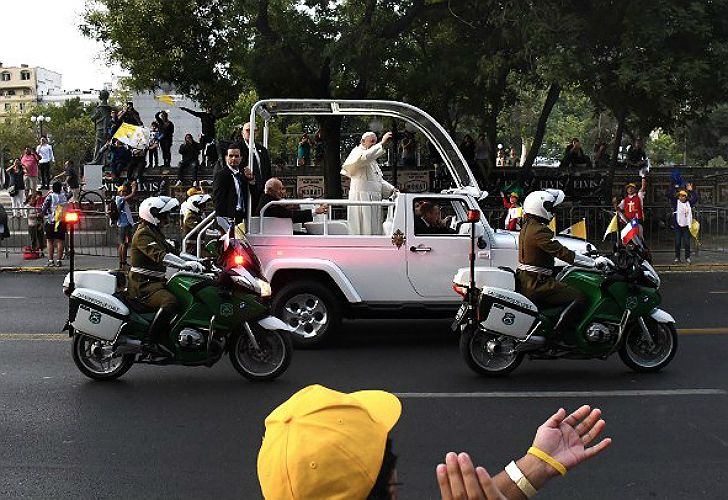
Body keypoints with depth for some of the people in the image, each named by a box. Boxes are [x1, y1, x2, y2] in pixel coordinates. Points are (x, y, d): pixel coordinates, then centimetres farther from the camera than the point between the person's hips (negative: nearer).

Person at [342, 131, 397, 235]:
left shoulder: (372, 161, 25)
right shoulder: (357, 152, -3)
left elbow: (379, 180, 26)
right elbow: (366, 157, -29)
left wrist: (391, 189, 11)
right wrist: (382, 144, -28)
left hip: (374, 199, 9)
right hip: (362, 197, -9)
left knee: (374, 230, 6)